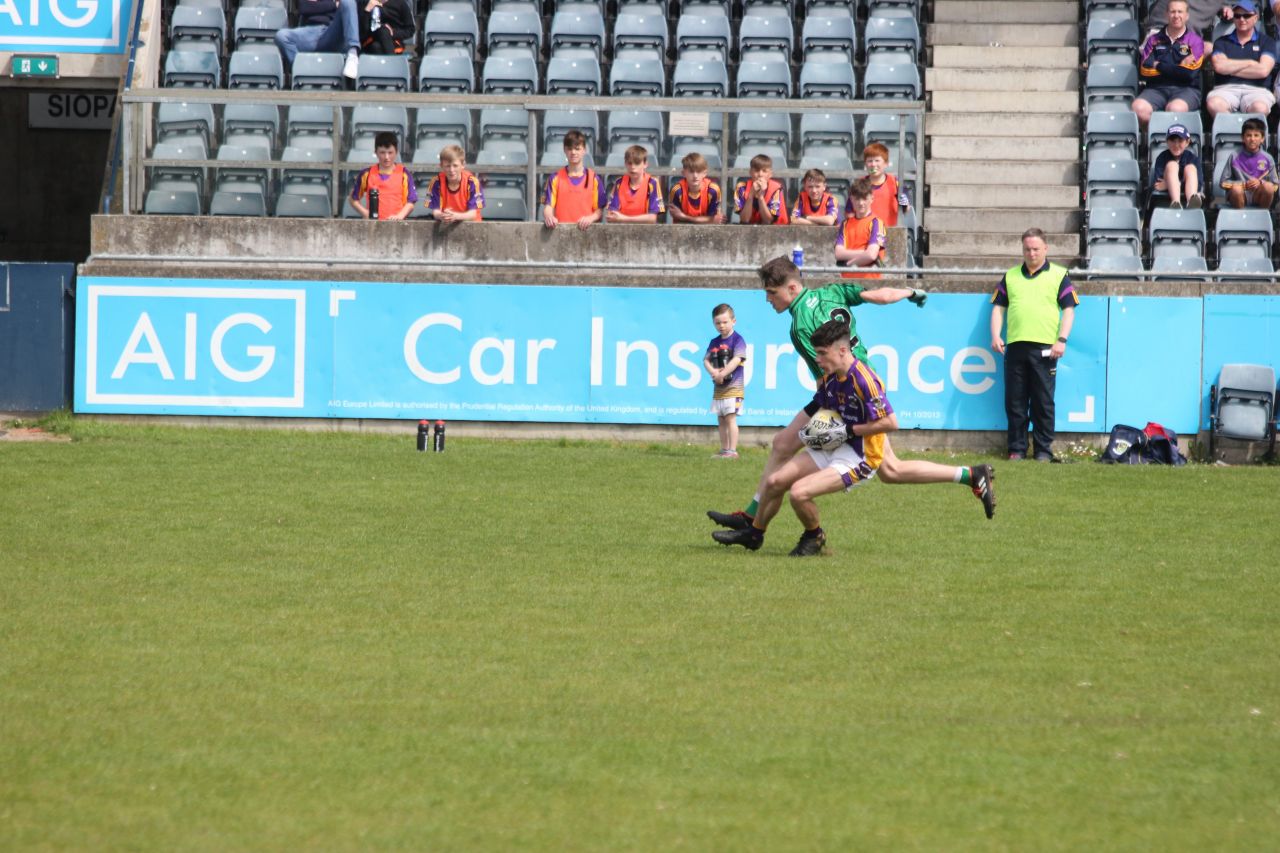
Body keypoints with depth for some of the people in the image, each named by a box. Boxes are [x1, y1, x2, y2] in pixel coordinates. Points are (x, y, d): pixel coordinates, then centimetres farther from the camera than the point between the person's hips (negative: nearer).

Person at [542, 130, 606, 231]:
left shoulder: (593, 178, 10)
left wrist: (590, 218, -13)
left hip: (585, 229, -1)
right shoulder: (555, 178, 12)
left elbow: (599, 210, 8)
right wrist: (549, 217, -17)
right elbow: (548, 206, 6)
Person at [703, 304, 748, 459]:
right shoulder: (714, 342, 11)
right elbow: (706, 360, 4)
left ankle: (732, 450, -11)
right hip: (719, 387, 7)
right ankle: (724, 450, 17)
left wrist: (722, 374, -23)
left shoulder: (737, 340, -8)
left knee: (730, 417, -11)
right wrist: (713, 372, -17)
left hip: (733, 386, -7)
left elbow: (737, 359, -19)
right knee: (721, 420, 11)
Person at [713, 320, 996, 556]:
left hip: (858, 458, -9)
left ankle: (814, 536, 6)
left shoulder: (864, 380, -24)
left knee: (799, 492, -24)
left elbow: (890, 423, -25)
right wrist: (809, 430, 1)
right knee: (774, 482, 7)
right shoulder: (829, 377, 3)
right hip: (831, 449, 9)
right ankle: (754, 533, 31)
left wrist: (848, 431, -23)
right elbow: (818, 407, 23)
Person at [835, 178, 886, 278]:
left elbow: (871, 255, -13)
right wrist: (862, 253, -9)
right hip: (848, 278, 4)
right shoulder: (846, 224, 13)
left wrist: (849, 263, -3)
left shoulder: (876, 223, -1)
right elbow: (838, 253, 2)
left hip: (870, 278, -4)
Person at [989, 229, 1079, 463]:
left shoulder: (1058, 275, 8)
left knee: (1043, 402, 0)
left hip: (1045, 348, -3)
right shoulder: (1010, 277, 16)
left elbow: (1069, 309, 4)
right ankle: (1017, 448, 10)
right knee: (1015, 402, 4)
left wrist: (1062, 340, -7)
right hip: (1015, 346, 3)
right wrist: (995, 336, 1)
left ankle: (1044, 449, 6)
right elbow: (998, 307, 16)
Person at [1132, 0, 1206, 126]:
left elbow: (1190, 73, -5)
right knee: (1138, 108, -31)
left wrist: (1159, 66, 1)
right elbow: (1145, 70, 3)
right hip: (1157, 88, 2)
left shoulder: (1195, 40, 9)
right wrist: (1178, 68, -1)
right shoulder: (1154, 39, 16)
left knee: (1175, 108, -39)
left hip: (1186, 89, -2)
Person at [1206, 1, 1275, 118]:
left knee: (1260, 107, -39)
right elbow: (1219, 66, -1)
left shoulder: (1266, 41, 14)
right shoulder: (1222, 42, 18)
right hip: (1226, 88, 1)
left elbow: (1263, 70, -2)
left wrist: (1230, 69, 4)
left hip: (1256, 89, -1)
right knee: (1214, 104, -36)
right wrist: (1250, 63, 3)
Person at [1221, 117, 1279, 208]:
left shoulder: (1267, 159, 3)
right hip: (1240, 197, -1)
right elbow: (1224, 183, 1)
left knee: (1268, 187, -29)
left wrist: (1260, 183, -16)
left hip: (1258, 197, 2)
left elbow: (1274, 185, 4)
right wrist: (1243, 184, -15)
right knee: (1236, 188, -35)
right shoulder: (1235, 157, 1)